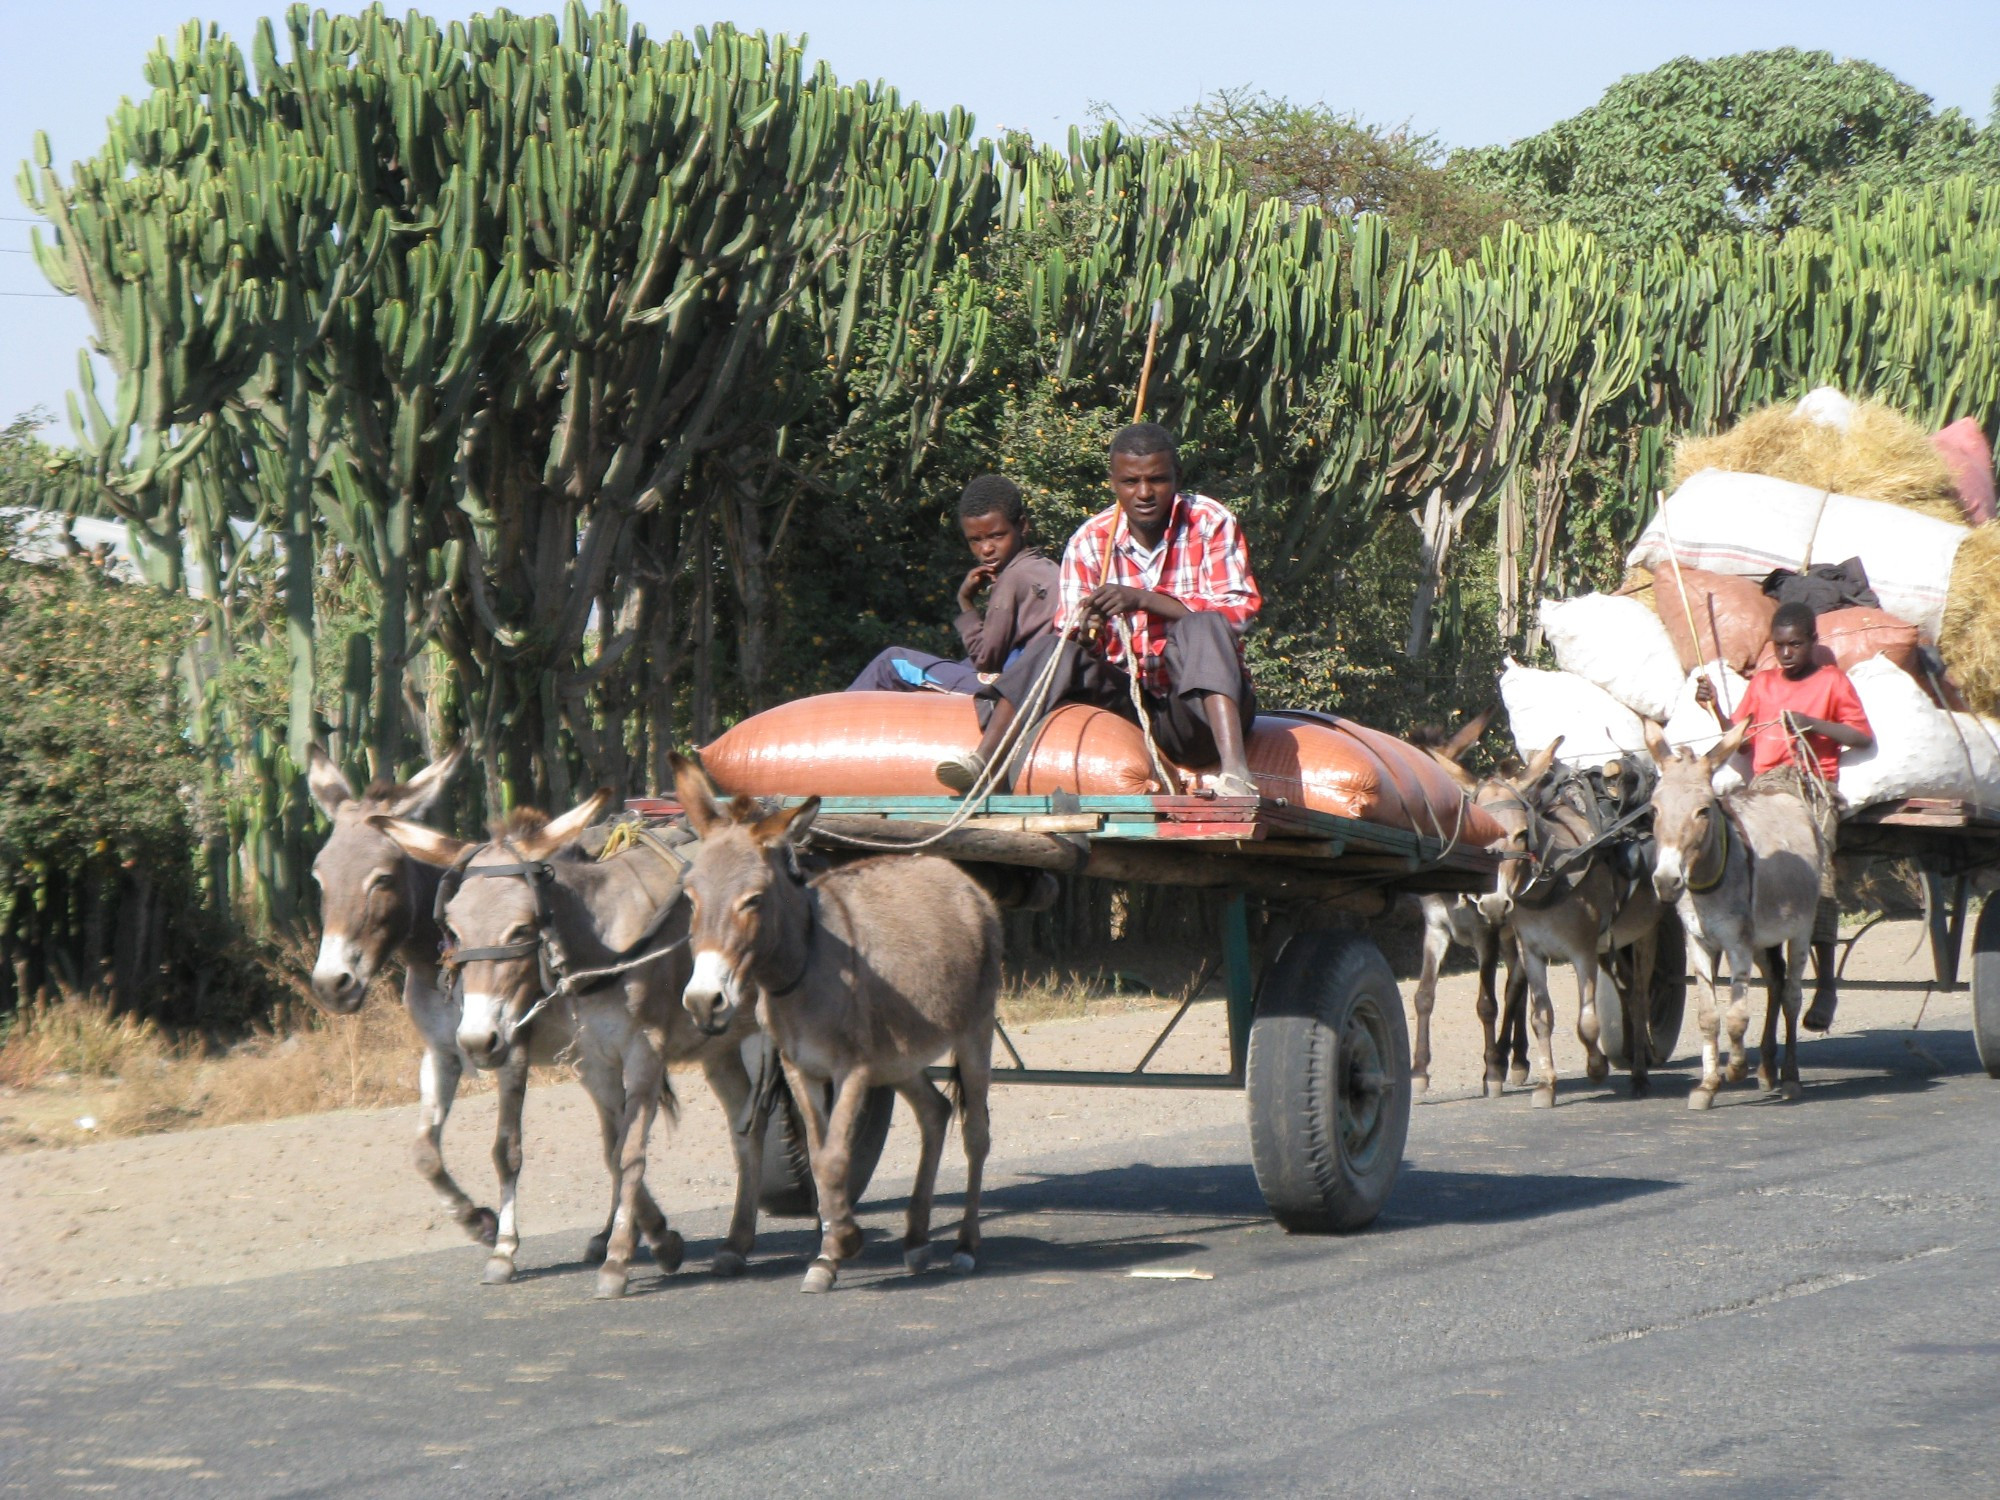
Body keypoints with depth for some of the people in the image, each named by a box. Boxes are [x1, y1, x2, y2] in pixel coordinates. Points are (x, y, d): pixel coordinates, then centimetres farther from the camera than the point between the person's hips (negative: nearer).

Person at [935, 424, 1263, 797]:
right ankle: (982, 761, -36)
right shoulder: (1090, 542, 3)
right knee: (1056, 649, -21)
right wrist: (1085, 632, -25)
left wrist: (1144, 600, -25)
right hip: (1126, 696, 2)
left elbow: (1239, 610, -15)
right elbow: (1071, 631, 1)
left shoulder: (1211, 523, -4)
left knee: (1204, 628, -32)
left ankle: (1234, 769, -49)